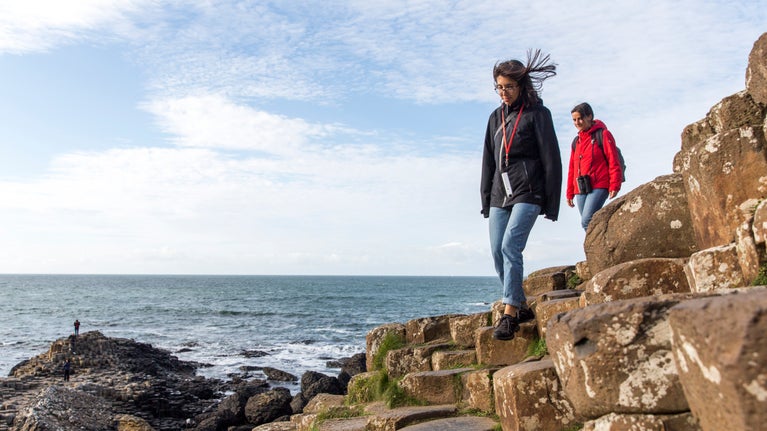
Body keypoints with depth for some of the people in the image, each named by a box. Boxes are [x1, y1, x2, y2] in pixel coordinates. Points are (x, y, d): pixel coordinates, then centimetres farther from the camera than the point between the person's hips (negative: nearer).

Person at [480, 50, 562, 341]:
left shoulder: (537, 114, 0)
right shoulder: (496, 117, 16)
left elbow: (551, 160, -3)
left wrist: (551, 204, -7)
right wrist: (486, 200, 14)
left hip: (528, 192, -6)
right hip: (500, 194, 6)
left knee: (510, 247, -18)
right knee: (497, 252, 1)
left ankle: (509, 314, -14)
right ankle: (522, 307, 15)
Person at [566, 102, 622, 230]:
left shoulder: (603, 134, 0)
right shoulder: (576, 141, 17)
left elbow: (614, 162, -5)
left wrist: (614, 186, -13)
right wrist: (570, 193, 18)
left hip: (599, 187, -6)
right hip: (580, 191, 6)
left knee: (587, 221, -21)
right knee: (589, 223, 6)